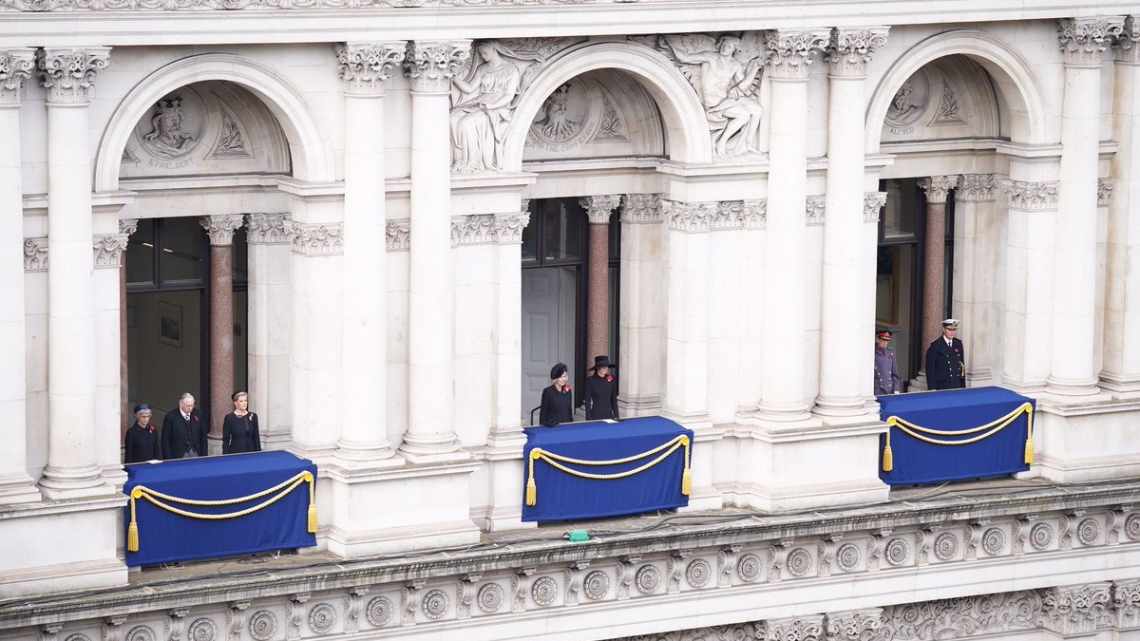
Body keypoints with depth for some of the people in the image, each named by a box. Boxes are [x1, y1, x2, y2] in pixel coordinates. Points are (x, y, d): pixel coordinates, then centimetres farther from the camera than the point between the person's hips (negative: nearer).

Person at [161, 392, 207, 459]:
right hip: (179, 456, -3)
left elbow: (203, 437, 13)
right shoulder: (170, 417, -5)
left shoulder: (197, 416, 7)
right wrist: (169, 459, -9)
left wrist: (203, 455, 7)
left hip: (195, 454, 4)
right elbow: (166, 440, -5)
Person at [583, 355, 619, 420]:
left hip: (609, 414, 3)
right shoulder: (590, 381, -4)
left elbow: (614, 399, 11)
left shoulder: (611, 380, 6)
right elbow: (587, 400, -4)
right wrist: (588, 418, -8)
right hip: (596, 415, -3)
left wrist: (616, 416, 8)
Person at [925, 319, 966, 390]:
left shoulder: (958, 344, 10)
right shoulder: (935, 346, -5)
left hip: (956, 387, 4)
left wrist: (963, 386, 11)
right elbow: (930, 370, -5)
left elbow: (962, 366, 15)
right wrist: (932, 389, -9)